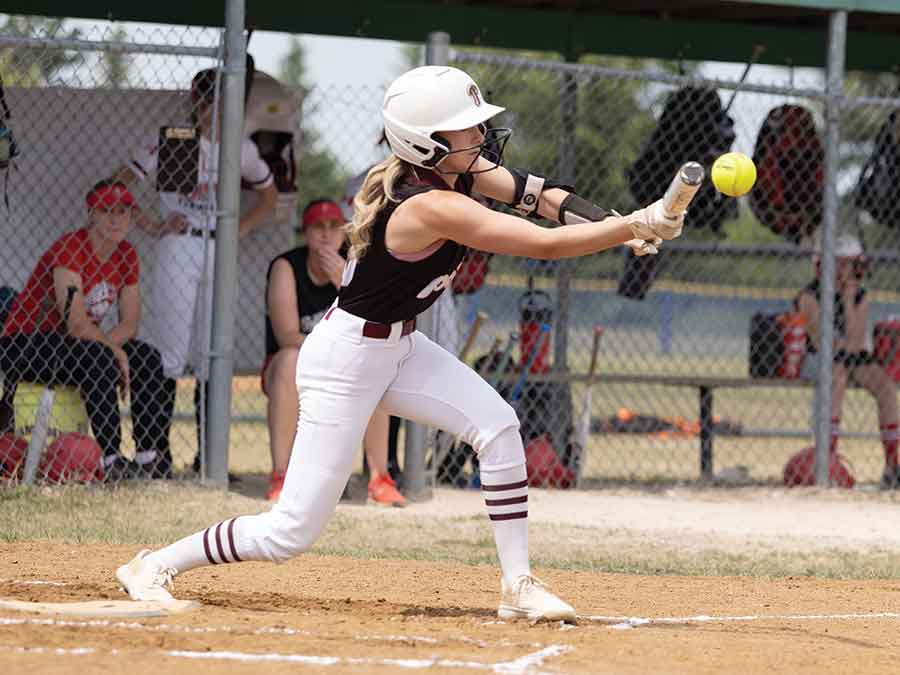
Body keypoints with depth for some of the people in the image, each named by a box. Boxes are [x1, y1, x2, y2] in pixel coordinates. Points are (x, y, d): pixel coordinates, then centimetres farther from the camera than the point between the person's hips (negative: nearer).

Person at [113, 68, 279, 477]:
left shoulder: (241, 149, 9)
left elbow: (269, 195, 25)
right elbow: (116, 187, -2)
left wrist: (241, 228, 9)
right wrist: (148, 226, -9)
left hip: (220, 253, 5)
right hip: (178, 248, -4)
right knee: (170, 355, -7)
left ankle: (207, 456, 11)